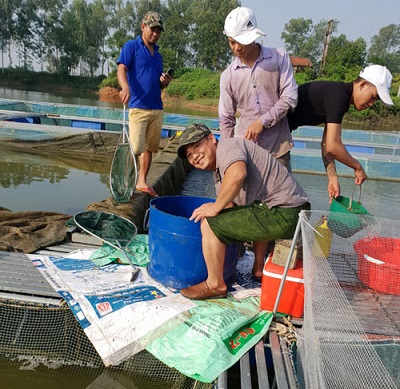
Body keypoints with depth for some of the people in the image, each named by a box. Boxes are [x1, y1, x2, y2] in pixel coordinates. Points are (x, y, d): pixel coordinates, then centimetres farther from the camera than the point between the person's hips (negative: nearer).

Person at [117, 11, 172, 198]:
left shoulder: (158, 55, 21)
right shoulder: (131, 46, 2)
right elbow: (121, 70, -12)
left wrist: (165, 82, 2)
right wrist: (125, 87, -33)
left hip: (157, 109, 7)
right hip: (138, 107, -6)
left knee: (149, 148, 8)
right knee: (135, 148, -12)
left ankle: (142, 182, 17)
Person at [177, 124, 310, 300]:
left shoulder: (228, 145, -7)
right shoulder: (219, 173, 23)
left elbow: (237, 174, -28)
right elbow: (231, 206, 25)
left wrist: (215, 208, -17)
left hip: (283, 214, -11)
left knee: (210, 224, -8)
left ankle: (215, 284, 7)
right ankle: (259, 269, 39)